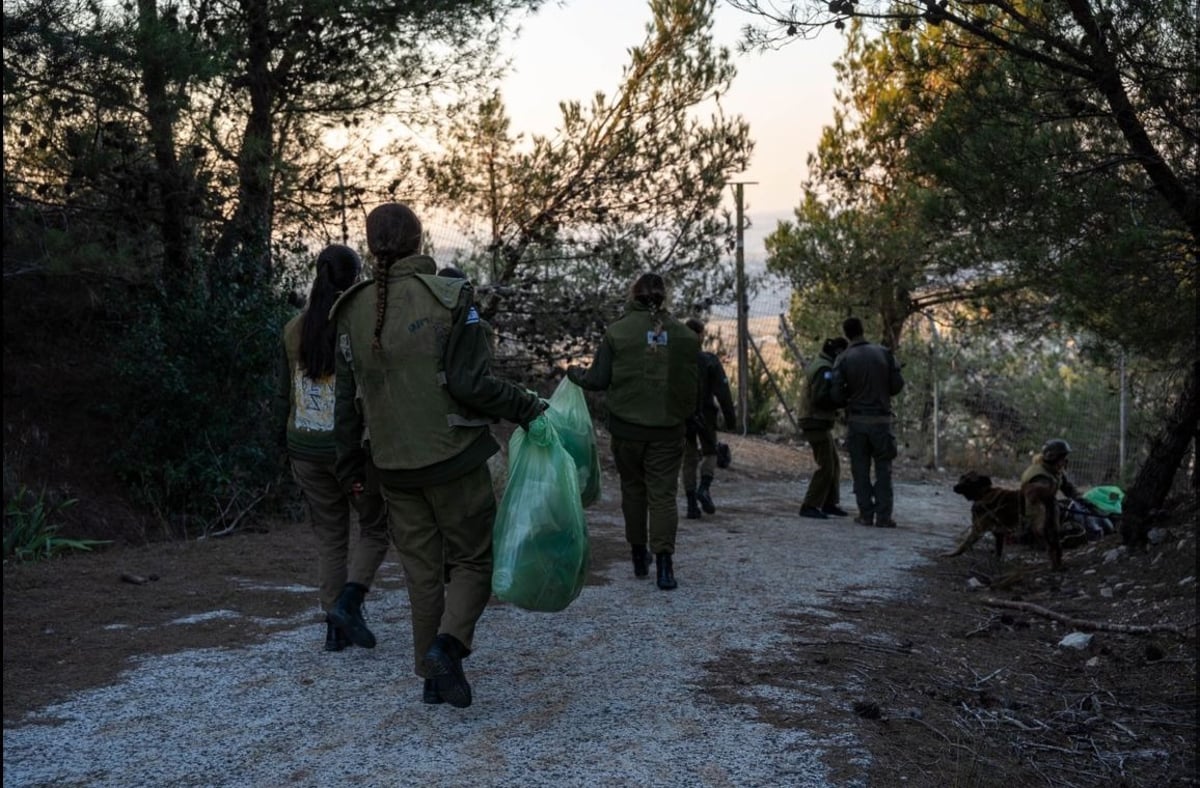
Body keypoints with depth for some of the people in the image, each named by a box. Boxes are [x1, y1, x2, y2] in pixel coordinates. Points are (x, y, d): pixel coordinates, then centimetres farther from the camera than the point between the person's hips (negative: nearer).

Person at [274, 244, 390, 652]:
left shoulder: (295, 328, 4)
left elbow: (284, 393, 7)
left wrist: (285, 441, 17)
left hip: (307, 448, 5)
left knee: (329, 537, 14)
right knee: (375, 528, 13)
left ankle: (334, 627, 13)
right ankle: (349, 601, -6)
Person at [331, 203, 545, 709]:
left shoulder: (352, 310, 4)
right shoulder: (449, 296, -10)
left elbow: (348, 398, 8)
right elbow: (472, 383, -17)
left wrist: (349, 465, 17)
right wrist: (527, 408, -5)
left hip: (394, 465, 4)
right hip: (453, 457, -4)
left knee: (421, 568, 13)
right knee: (473, 558, 9)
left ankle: (432, 678, 17)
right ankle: (449, 642, -12)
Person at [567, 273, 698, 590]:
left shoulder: (617, 331, -7)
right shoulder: (684, 335, -1)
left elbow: (598, 380, -4)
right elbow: (691, 385, 4)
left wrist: (574, 373, 15)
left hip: (627, 426, 0)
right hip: (668, 429, 0)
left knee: (633, 489, 16)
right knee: (663, 493, 2)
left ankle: (639, 556, 25)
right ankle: (664, 561, -11)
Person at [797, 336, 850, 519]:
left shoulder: (818, 365, 16)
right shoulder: (825, 370, -17)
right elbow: (819, 399, -27)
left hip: (817, 423, 10)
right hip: (817, 424, -10)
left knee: (834, 465, 16)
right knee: (826, 467, -9)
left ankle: (829, 503, 24)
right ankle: (809, 506, -8)